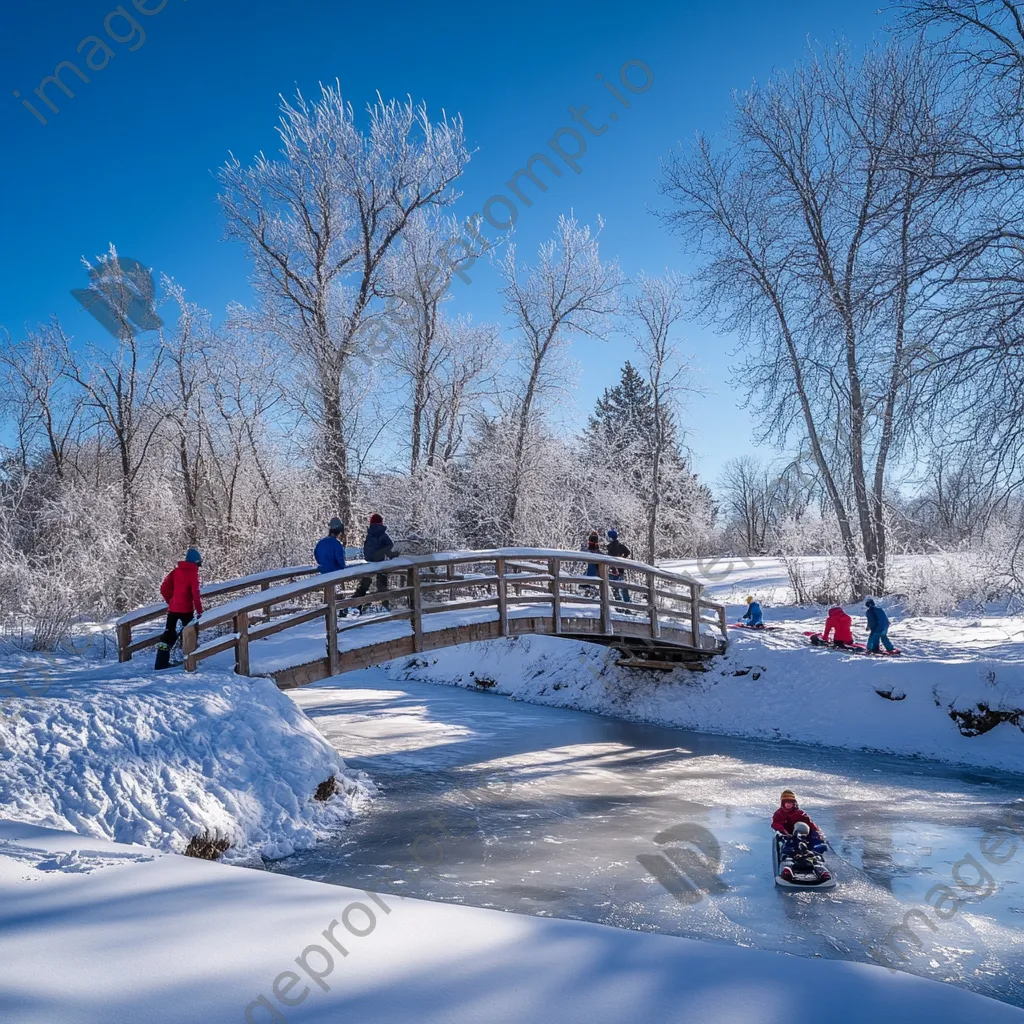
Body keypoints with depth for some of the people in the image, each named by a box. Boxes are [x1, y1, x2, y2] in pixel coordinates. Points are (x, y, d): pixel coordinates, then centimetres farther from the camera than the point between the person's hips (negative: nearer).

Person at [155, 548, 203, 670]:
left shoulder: (176, 571, 8)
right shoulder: (193, 573, -9)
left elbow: (164, 588, 6)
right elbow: (195, 594, -15)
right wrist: (199, 611, -11)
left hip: (173, 608, 5)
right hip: (186, 609, -5)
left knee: (168, 633, 9)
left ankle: (161, 662, 8)